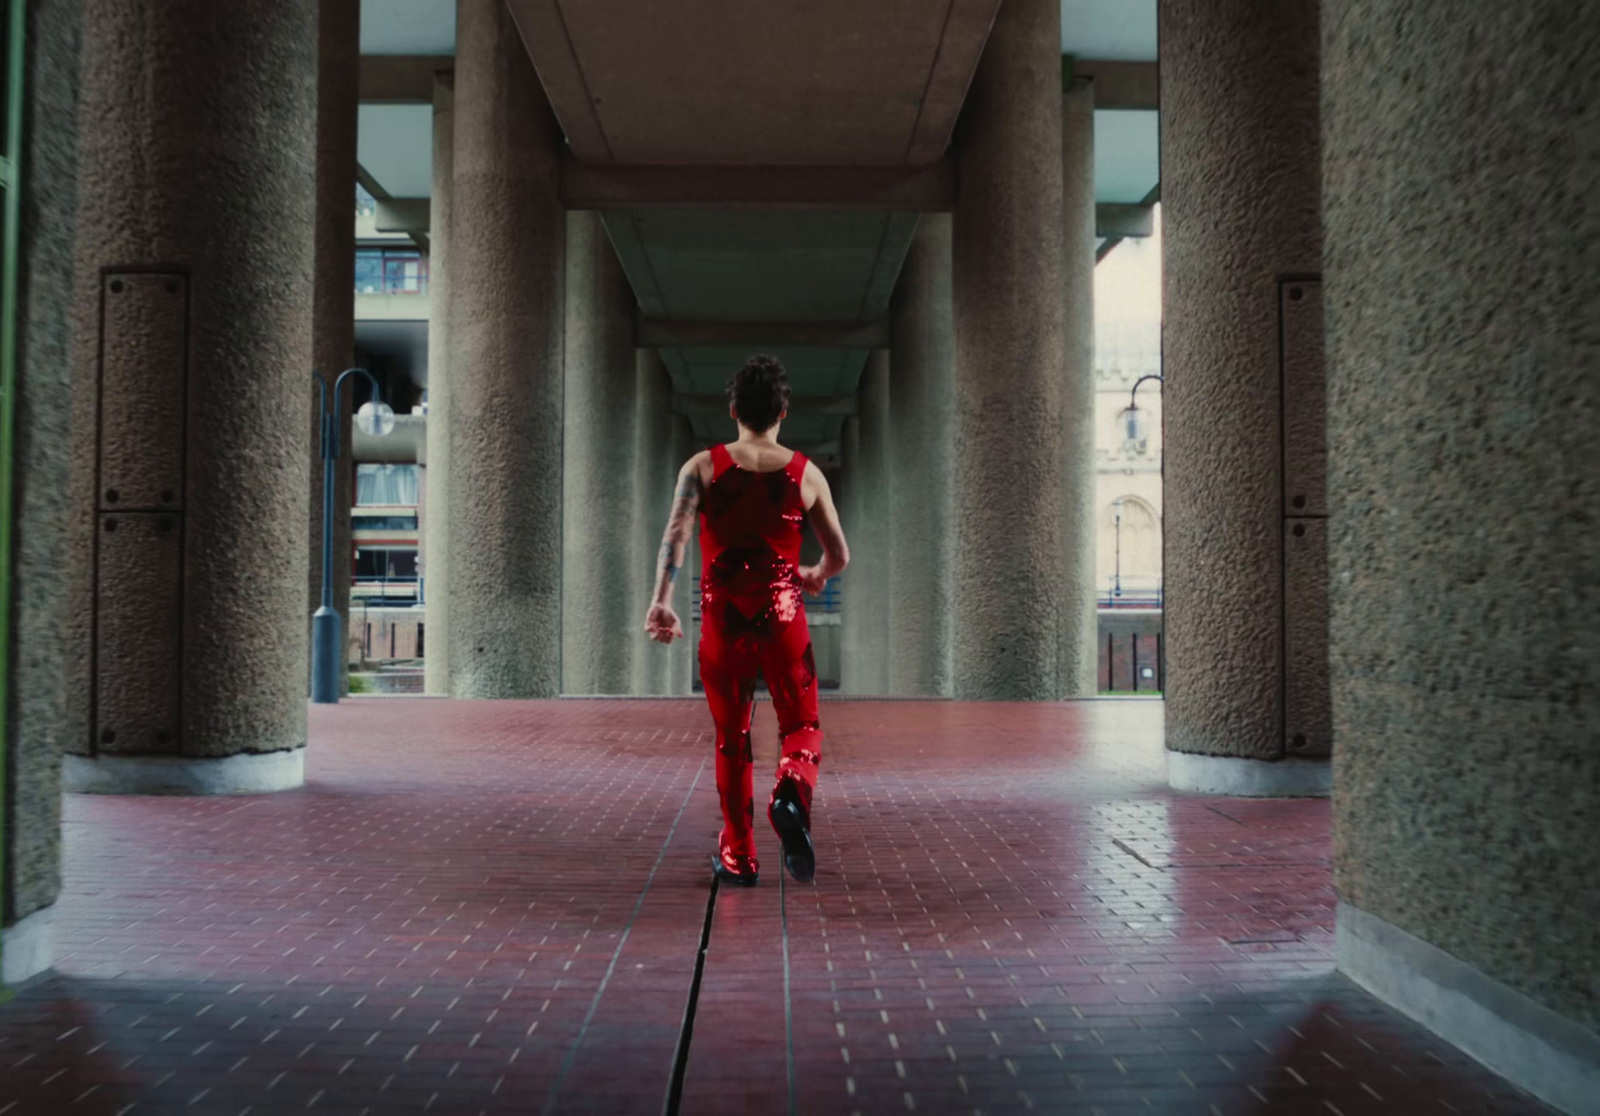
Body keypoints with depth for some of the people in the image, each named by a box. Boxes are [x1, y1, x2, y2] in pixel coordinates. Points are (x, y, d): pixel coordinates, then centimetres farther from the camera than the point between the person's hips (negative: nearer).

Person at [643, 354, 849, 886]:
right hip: (783, 618, 0)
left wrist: (660, 600, -22)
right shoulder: (806, 473, 3)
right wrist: (814, 575, 27)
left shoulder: (702, 467, 0)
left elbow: (676, 532, -15)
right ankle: (791, 794, -20)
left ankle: (738, 857, 21)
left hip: (723, 618, 1)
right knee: (802, 727, 13)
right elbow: (840, 555, 6)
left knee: (731, 740, 15)